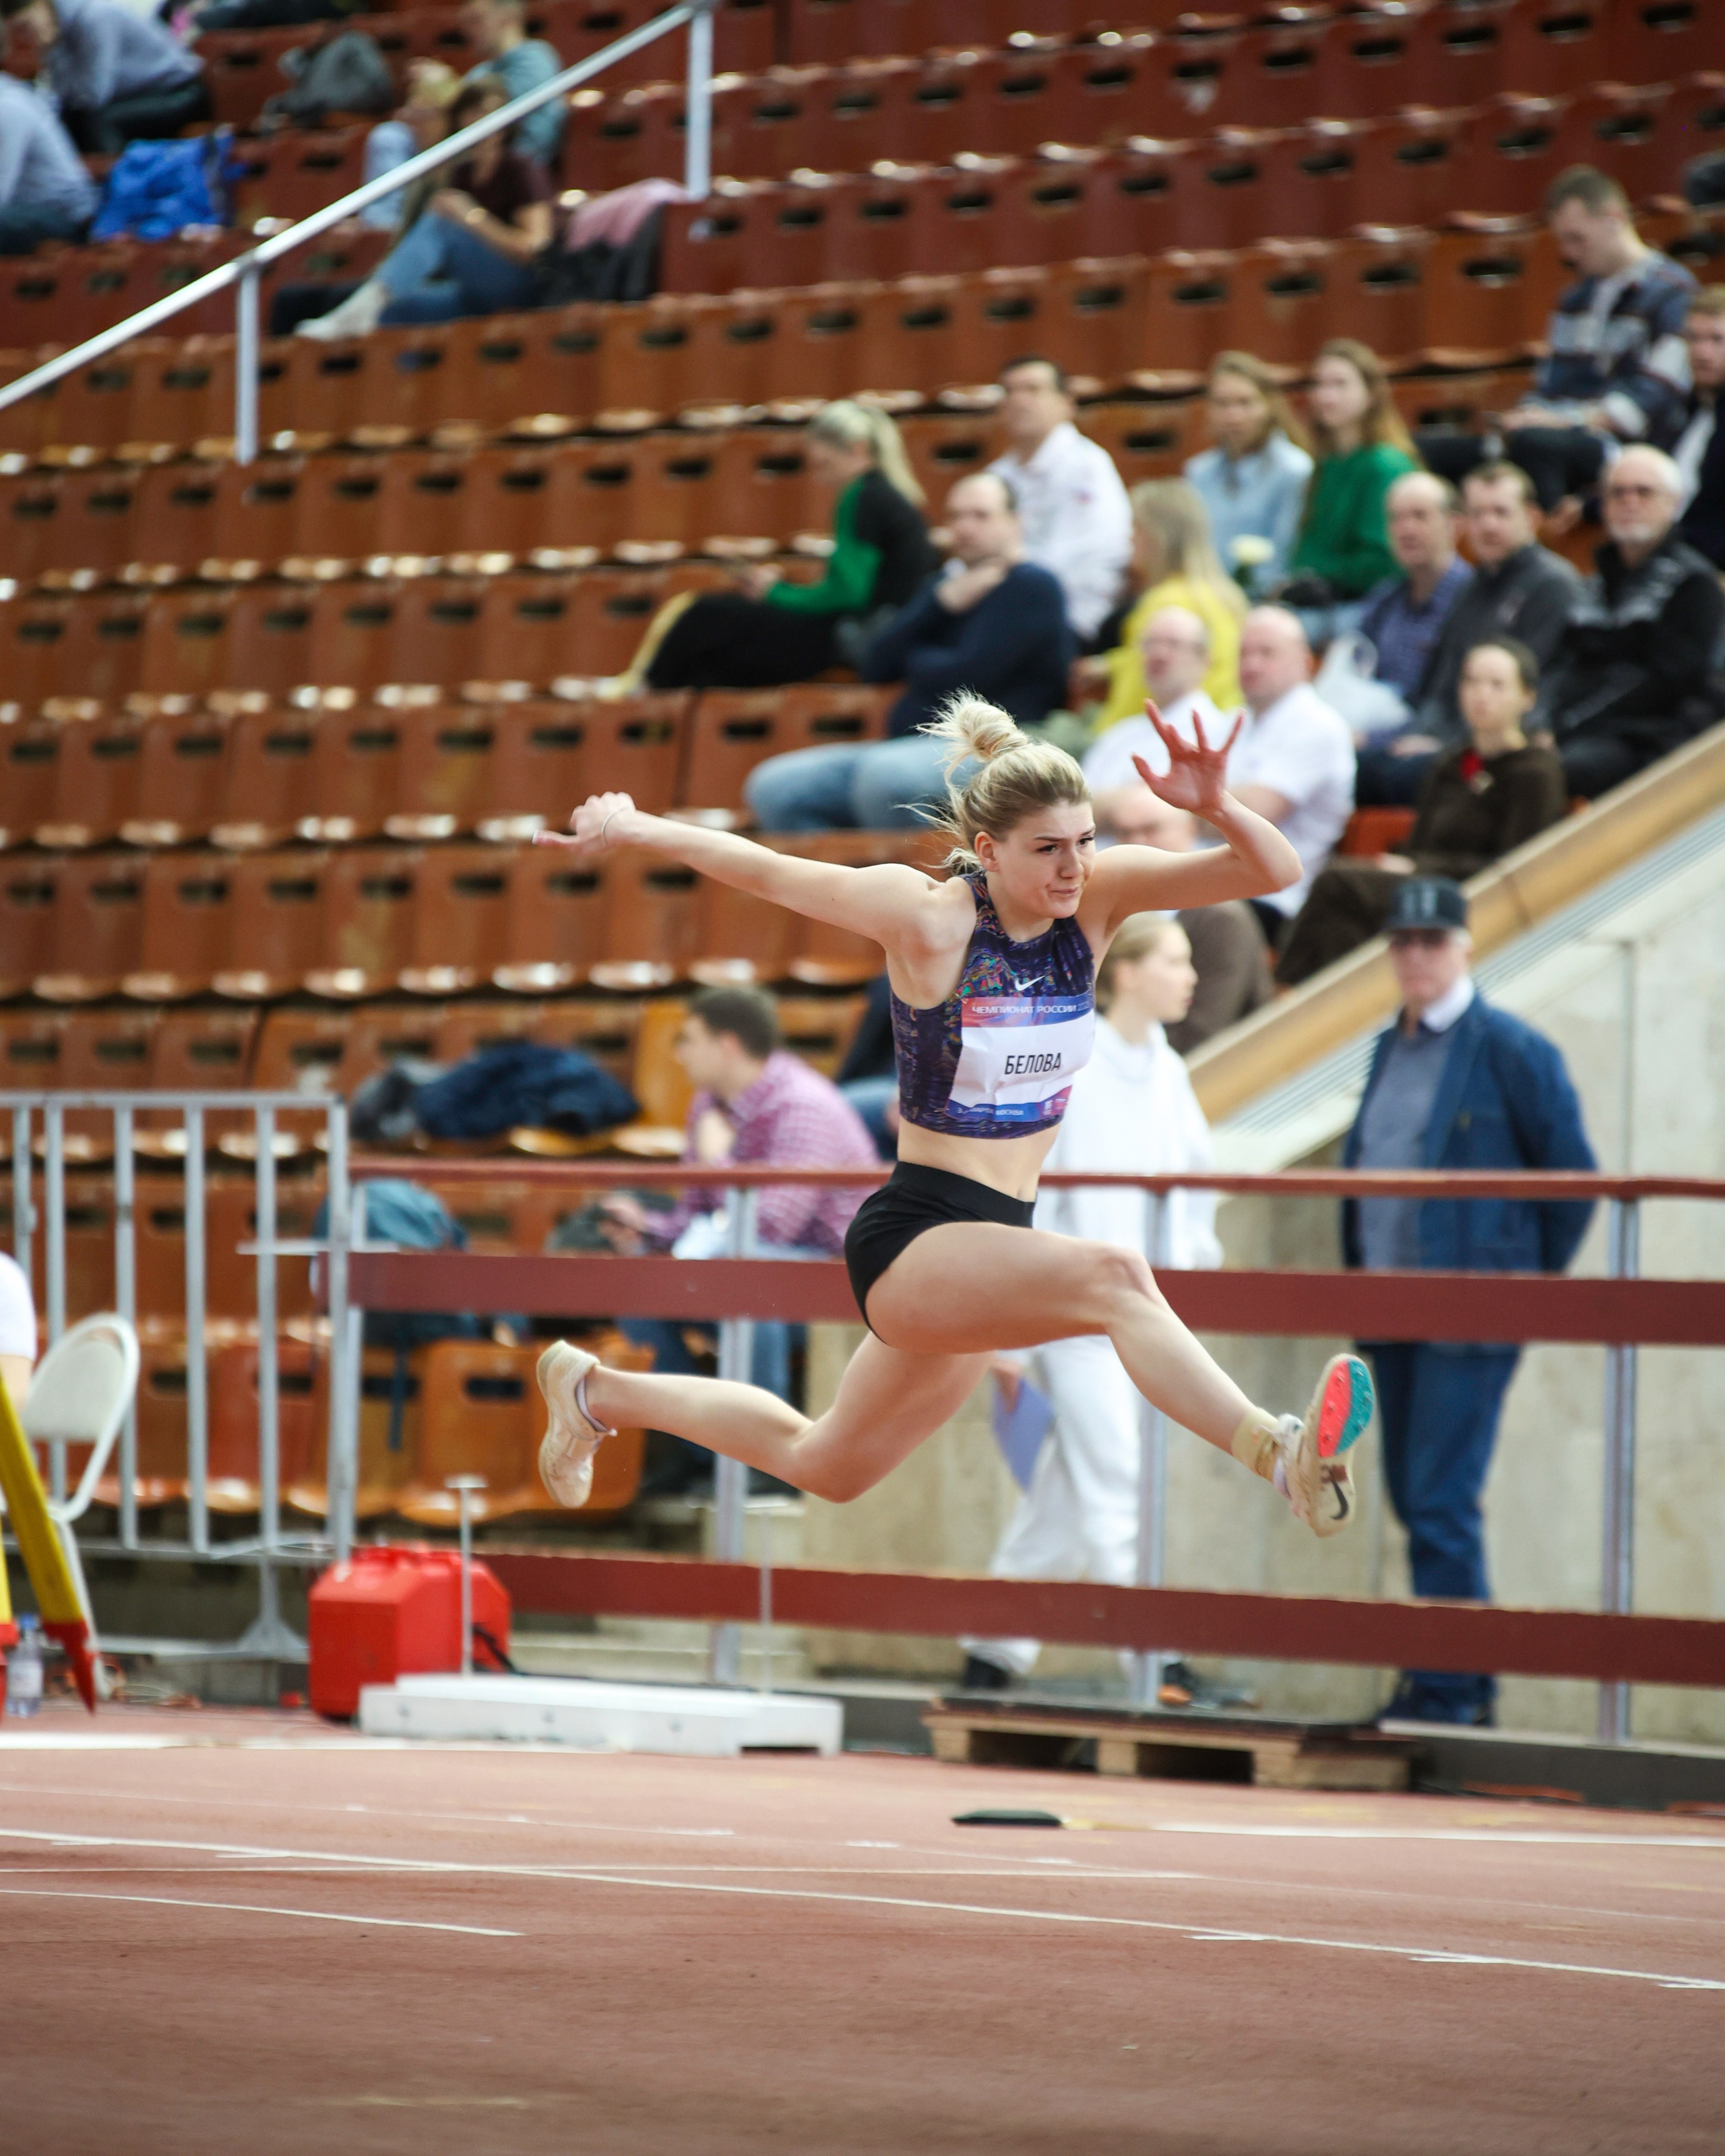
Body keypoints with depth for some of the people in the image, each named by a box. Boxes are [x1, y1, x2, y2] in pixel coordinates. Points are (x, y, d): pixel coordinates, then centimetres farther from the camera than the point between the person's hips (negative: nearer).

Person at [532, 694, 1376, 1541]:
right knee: (1112, 1276, -35)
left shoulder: (1096, 898, -4)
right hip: (911, 1238, -7)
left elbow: (1274, 870, -12)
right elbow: (766, 871, -6)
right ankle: (1281, 1454, -52)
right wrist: (637, 827, -8)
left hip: (996, 1238, 7)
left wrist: (1216, 806, -29)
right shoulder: (927, 917, -16)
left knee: (825, 1467, 25)